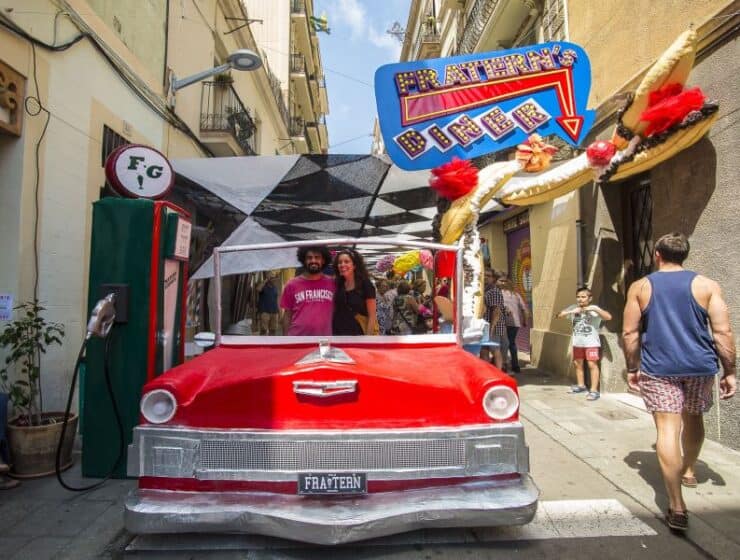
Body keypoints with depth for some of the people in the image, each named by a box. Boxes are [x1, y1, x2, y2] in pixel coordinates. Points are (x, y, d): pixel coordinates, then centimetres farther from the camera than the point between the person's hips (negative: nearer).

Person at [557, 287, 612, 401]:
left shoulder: (594, 308, -11)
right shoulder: (573, 308, 1)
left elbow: (608, 317, -23)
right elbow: (558, 316, -1)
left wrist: (595, 309, -29)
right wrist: (571, 312, -15)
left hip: (591, 342, -6)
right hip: (577, 342, 6)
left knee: (592, 365, -7)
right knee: (577, 363, 16)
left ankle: (594, 390, -3)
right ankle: (581, 385, 33)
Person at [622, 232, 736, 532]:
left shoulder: (639, 287, 0)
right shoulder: (706, 285, 1)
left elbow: (629, 333, -1)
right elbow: (723, 332, -3)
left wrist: (632, 368, 9)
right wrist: (729, 372, 4)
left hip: (658, 369, -2)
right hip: (700, 367, 3)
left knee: (667, 429, -4)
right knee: (693, 418, 25)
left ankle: (677, 506, -7)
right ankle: (688, 470, 48)